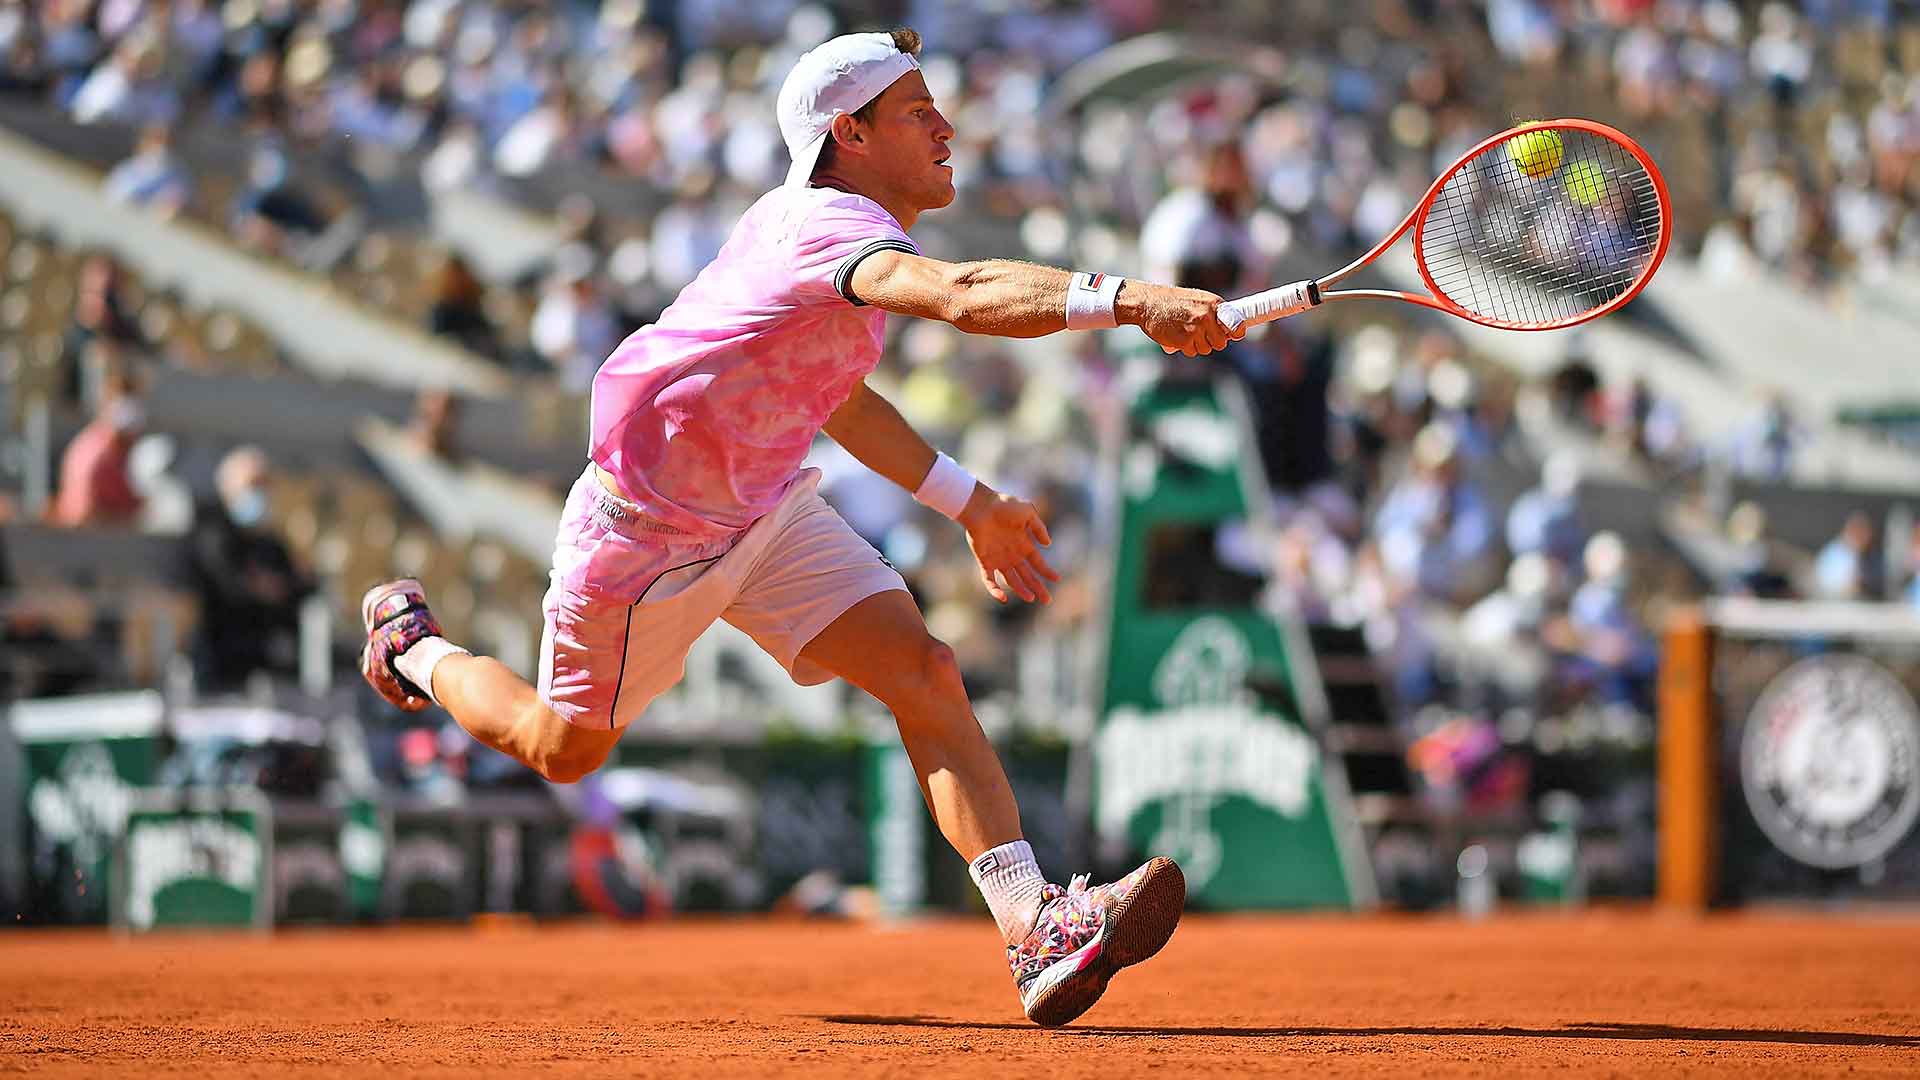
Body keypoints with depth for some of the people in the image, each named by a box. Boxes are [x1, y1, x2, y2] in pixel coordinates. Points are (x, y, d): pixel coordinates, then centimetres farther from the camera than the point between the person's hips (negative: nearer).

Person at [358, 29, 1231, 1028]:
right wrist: (1125, 300, -65)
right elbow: (963, 295, -53)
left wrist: (970, 504, 19)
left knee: (925, 675, -13)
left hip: (767, 510, 8)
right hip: (642, 527, -8)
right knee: (563, 750, 14)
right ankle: (413, 646, 44)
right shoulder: (828, 226, -31)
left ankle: (1034, 928, -22)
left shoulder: (812, 215, 0)